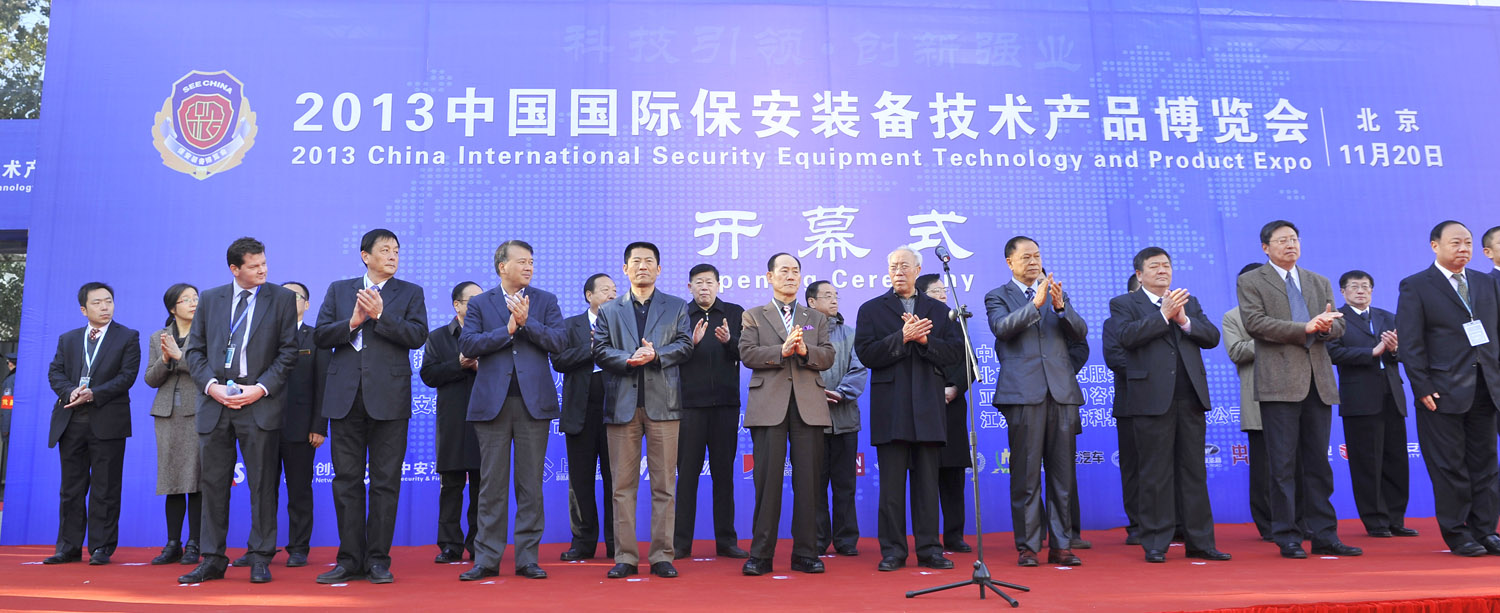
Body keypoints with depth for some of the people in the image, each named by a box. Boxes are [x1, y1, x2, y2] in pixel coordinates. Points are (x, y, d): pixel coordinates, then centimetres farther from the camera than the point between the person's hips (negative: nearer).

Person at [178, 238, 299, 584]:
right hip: (215, 402, 3)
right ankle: (212, 560, 16)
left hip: (260, 403, -3)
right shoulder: (209, 299, 11)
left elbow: (288, 351, 0)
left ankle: (260, 560, 11)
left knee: (262, 484, 1)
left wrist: (261, 388, -11)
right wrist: (211, 385, -6)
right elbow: (195, 349, 10)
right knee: (212, 483, 7)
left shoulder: (282, 298, 3)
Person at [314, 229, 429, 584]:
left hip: (389, 398, -2)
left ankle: (378, 560, 8)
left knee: (385, 482, 0)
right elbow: (320, 336, 6)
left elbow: (418, 336, -6)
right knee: (347, 480, 5)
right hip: (345, 397, 2)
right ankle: (350, 560, 14)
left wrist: (380, 315, -14)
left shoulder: (410, 292, 8)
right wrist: (352, 322, -9)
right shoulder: (339, 290, 14)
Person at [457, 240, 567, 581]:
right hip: (493, 402, 0)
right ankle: (487, 559, 12)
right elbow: (467, 344, -4)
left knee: (530, 484, 3)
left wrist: (526, 321, -12)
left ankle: (527, 558, 11)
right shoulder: (480, 303, 10)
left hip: (534, 401, 0)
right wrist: (508, 329, -10)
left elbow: (559, 342, -2)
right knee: (492, 485, 4)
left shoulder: (545, 300, 11)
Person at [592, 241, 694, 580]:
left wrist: (655, 355, -14)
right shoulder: (609, 310, 16)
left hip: (662, 402, -1)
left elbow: (684, 345, 2)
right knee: (623, 484, 3)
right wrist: (629, 359, -14)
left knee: (664, 484, 0)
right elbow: (600, 350, 4)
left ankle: (662, 556, 6)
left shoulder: (677, 307, 13)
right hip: (622, 403, 1)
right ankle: (625, 556, 9)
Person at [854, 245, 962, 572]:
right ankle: (893, 551, 8)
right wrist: (902, 337, -14)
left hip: (928, 408, 2)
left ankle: (929, 549, 13)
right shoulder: (871, 309, 9)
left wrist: (925, 340, -11)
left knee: (927, 482, 5)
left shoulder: (939, 310, 15)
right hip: (890, 409, -2)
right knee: (891, 483, 0)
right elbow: (866, 354, -5)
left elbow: (956, 352, 4)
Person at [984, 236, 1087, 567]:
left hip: (1062, 391, 4)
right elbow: (1002, 327, -11)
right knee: (1026, 474, -2)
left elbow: (1080, 332, 7)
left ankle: (1061, 545, 12)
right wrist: (1036, 303, -19)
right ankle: (1027, 546, 6)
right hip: (1024, 393, -3)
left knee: (1063, 472, 5)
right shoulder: (998, 297, 8)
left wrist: (1060, 306, -10)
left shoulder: (1057, 294, 19)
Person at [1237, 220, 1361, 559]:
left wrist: (1327, 325, -11)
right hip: (1279, 382, -5)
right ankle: (1287, 538, 3)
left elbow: (1339, 327, 13)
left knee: (1319, 462, 9)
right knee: (1283, 464, -3)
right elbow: (1255, 322, -10)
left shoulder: (1320, 283, 21)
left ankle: (1324, 536, 15)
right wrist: (1305, 328, -17)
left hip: (1318, 381, 5)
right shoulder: (1251, 281, 4)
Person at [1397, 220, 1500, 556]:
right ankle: (1457, 534, 11)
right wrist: (1423, 388, -12)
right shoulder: (1415, 286, -3)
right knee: (1450, 466, 1)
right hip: (1443, 391, -5)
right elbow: (1410, 343, -7)